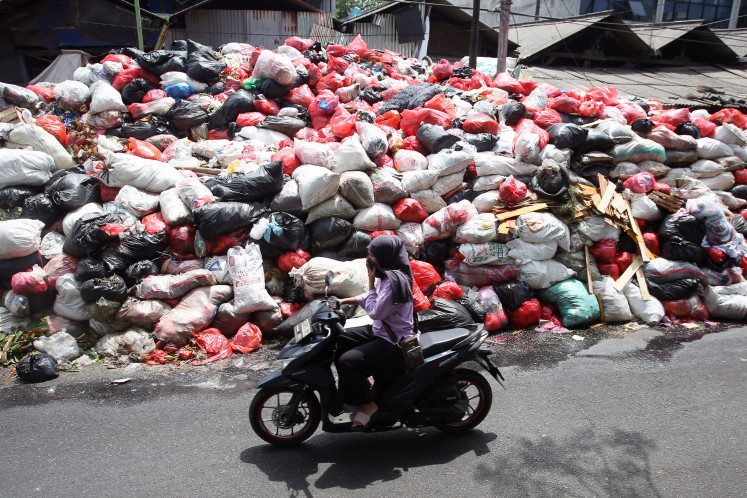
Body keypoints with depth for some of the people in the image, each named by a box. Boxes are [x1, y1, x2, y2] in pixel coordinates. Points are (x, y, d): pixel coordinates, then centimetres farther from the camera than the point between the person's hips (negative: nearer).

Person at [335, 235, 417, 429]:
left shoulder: (394, 281, -25)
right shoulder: (387, 274, 6)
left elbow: (375, 312, -22)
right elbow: (375, 298, 18)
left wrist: (371, 282, -16)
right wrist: (344, 301, 10)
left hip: (395, 343, -10)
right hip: (381, 331, 10)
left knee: (347, 361, -22)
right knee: (339, 340, 12)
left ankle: (368, 405, -2)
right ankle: (361, 381, 24)